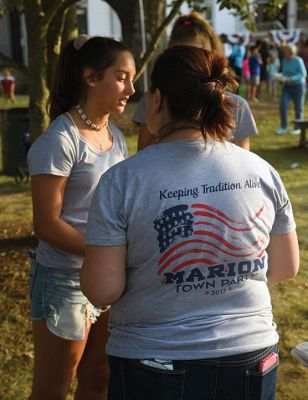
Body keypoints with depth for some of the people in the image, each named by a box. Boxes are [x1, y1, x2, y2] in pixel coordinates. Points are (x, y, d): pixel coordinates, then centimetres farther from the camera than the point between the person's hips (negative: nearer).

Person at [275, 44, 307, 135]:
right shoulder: (285, 61, 5)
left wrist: (291, 79, -27)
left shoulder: (298, 60, -14)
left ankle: (297, 128, 17)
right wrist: (282, 78, -6)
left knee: (298, 108, 5)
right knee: (283, 105, -9)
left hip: (298, 86, -5)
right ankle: (283, 127, -1)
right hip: (287, 86, 5)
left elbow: (303, 74, -17)